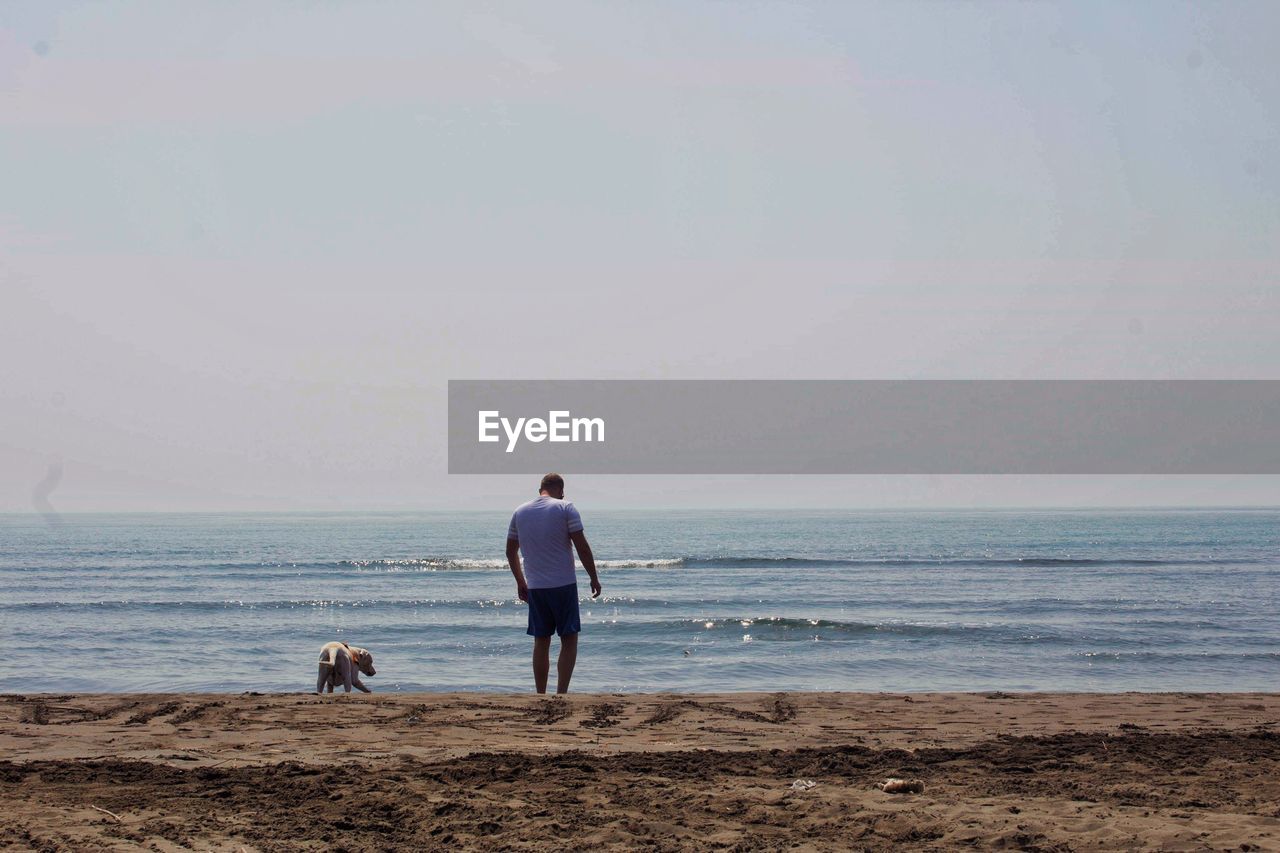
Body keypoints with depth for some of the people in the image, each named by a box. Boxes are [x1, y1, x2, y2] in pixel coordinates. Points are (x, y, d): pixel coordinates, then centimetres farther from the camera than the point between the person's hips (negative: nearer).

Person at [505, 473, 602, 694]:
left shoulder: (520, 512, 8)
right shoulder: (565, 509, -5)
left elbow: (511, 552, 14)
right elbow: (582, 547, -9)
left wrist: (520, 582, 25)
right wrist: (594, 578, 1)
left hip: (534, 587, 4)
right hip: (563, 584, -4)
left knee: (541, 642, 11)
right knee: (569, 639, 2)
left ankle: (541, 697, 12)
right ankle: (561, 694, -8)